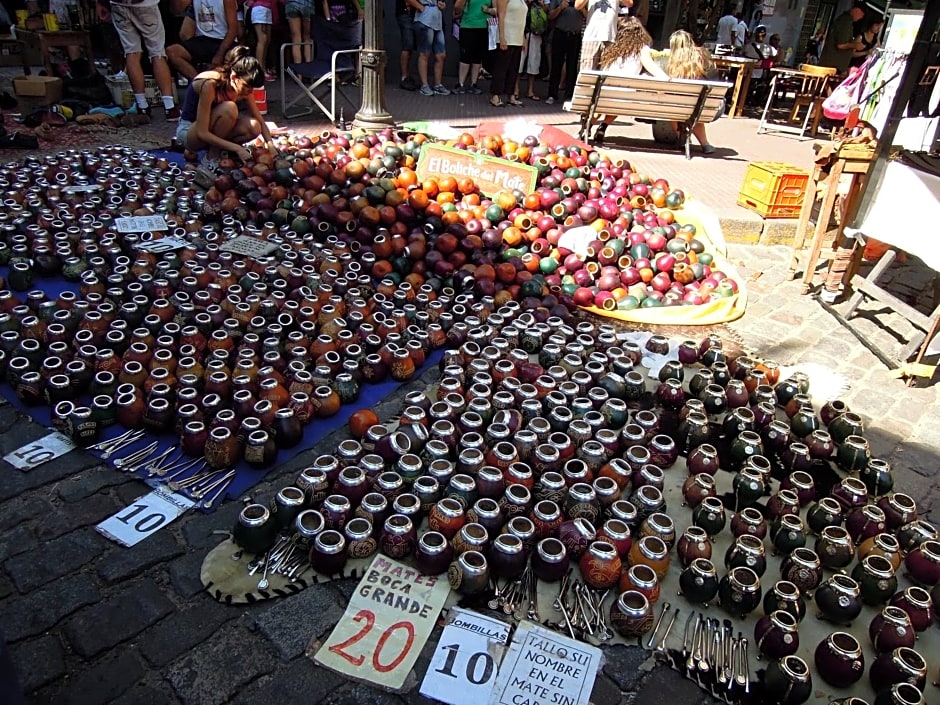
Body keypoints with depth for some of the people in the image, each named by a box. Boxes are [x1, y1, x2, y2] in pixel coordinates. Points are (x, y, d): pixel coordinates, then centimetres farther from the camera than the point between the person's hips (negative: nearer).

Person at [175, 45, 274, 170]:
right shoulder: (209, 84, -29)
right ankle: (211, 158, -17)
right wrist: (237, 148, -35)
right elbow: (202, 133, -31)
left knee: (254, 127, -21)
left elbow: (260, 121, -2)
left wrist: (271, 146, -19)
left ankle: (217, 150, 0)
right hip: (188, 131, -6)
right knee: (229, 108, -33)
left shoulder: (243, 87, -10)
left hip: (212, 130, 6)